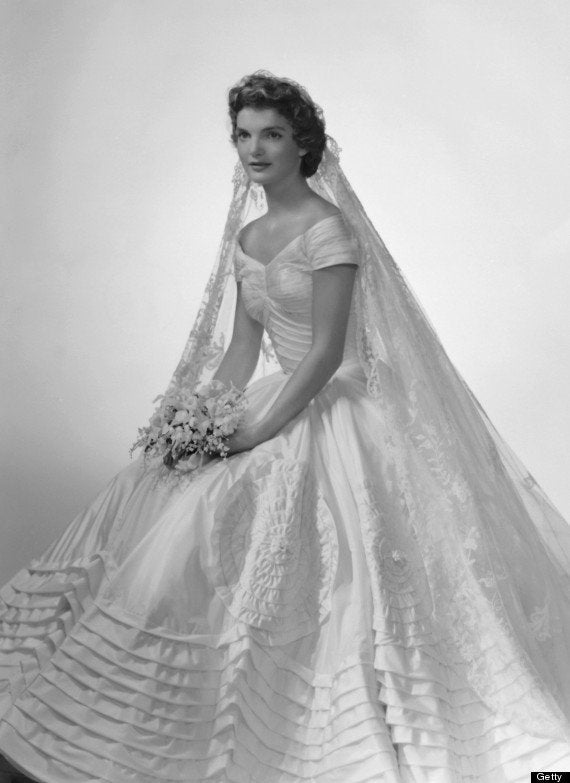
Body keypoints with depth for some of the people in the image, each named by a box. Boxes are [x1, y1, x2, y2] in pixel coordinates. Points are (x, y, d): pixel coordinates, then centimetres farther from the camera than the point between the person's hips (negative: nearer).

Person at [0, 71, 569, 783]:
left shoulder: (329, 229, -12)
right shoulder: (247, 234, 11)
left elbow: (327, 353, -17)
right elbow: (242, 344, 10)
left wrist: (256, 430, -19)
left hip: (339, 410, -8)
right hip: (282, 400, 8)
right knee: (153, 492, 1)